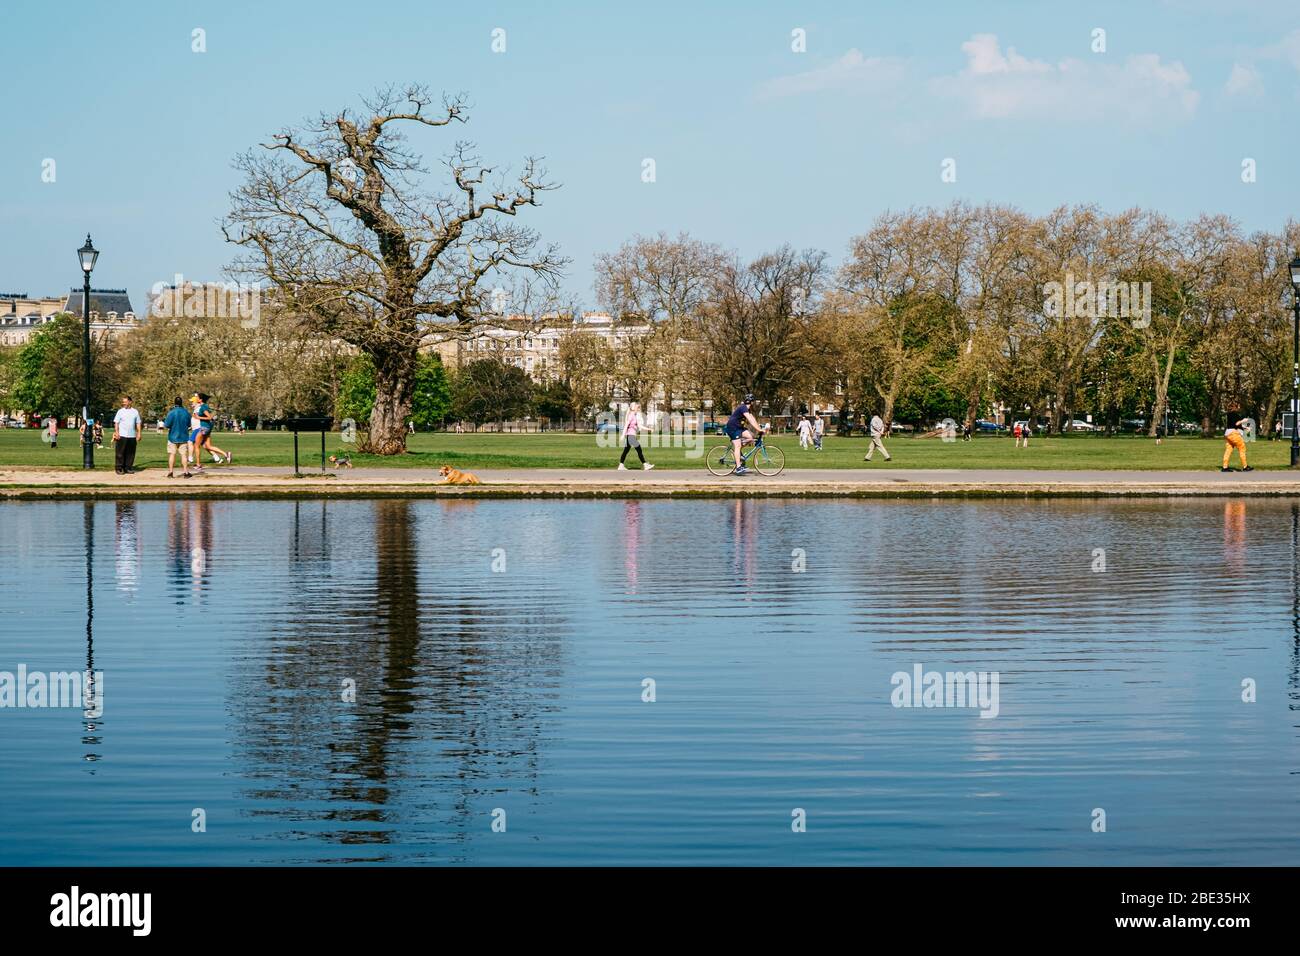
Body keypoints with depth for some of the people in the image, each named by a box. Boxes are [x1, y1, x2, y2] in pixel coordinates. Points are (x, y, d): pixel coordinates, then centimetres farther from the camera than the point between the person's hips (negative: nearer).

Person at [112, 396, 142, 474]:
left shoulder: (135, 412, 11)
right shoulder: (120, 411, 4)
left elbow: (138, 423, 15)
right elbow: (116, 423, 2)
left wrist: (138, 433, 8)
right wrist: (116, 432, -9)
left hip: (132, 436, 3)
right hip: (122, 435, -3)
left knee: (130, 453, 5)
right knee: (120, 453, -5)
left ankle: (128, 468, 13)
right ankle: (119, 468, -1)